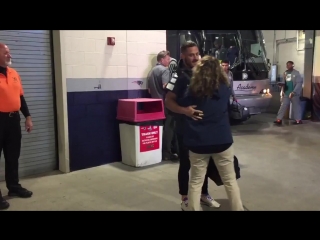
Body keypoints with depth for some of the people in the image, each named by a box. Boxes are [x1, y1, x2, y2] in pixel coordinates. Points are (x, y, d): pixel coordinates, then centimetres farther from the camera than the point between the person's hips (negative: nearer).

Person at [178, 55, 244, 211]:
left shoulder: (192, 90, -8)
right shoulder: (225, 89, -3)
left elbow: (179, 105, 5)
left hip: (198, 142, 0)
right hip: (222, 141, 1)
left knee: (196, 181, 12)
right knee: (230, 181, 14)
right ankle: (238, 209, 22)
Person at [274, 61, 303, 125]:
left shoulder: (296, 73, -7)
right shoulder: (285, 73, 11)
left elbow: (299, 83, -14)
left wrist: (294, 92, -21)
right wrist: (282, 91, 3)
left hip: (294, 93, -5)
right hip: (286, 93, 5)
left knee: (296, 106, 4)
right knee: (283, 106, 2)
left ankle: (298, 120, 14)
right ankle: (279, 119, 1)